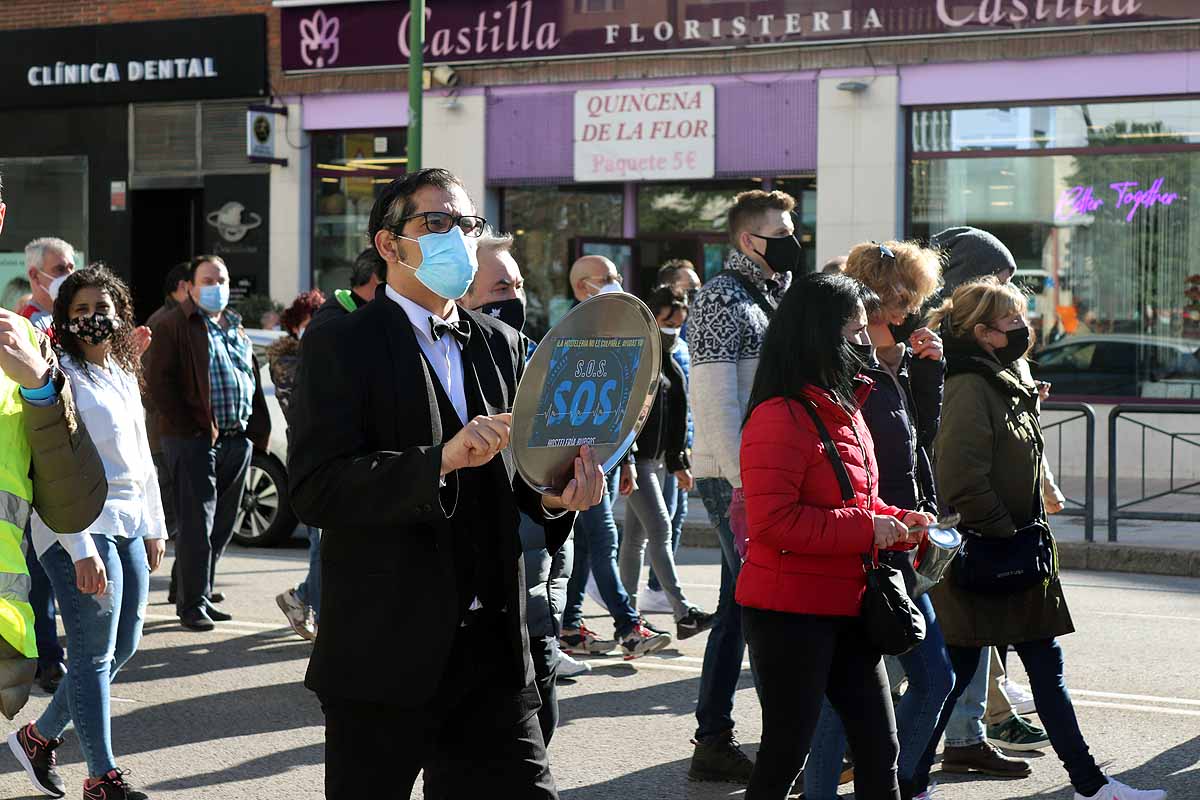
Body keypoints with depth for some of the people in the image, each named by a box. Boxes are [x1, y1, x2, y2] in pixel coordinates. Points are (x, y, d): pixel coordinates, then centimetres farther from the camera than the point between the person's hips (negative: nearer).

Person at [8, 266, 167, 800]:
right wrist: (81, 549, -21)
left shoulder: (124, 374, 15)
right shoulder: (62, 376, -10)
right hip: (80, 527, -9)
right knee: (95, 653, -3)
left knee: (123, 646, 12)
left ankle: (39, 737, 27)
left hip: (127, 525, 9)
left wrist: (155, 527, 21)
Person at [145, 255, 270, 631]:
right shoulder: (175, 326, -3)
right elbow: (158, 381, -10)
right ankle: (192, 604, -1)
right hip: (195, 441, -7)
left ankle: (199, 593, 21)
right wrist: (189, 426, -14)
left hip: (237, 440, 7)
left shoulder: (236, 329, 20)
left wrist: (257, 431, 12)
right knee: (197, 525, -7)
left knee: (222, 525, 11)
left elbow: (253, 381, 23)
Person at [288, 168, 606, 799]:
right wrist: (441, 460, -28)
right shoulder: (341, 346, -6)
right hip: (385, 649, -5)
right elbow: (315, 490, -18)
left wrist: (553, 495, -4)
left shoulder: (499, 344, 14)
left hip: (493, 648, 5)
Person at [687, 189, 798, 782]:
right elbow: (715, 402, -17)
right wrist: (745, 483, -21)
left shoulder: (769, 295, 18)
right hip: (734, 477, -9)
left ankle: (713, 742, 17)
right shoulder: (723, 298, -9)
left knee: (739, 606, 11)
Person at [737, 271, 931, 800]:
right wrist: (866, 529, -21)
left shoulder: (845, 410, 13)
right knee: (786, 752, 1)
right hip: (789, 612, -9)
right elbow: (772, 520, -25)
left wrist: (902, 523, 4)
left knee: (878, 747, 11)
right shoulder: (781, 416, -17)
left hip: (847, 610, 9)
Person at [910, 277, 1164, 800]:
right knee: (955, 671, -1)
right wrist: (1005, 536, -17)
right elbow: (962, 481, -24)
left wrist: (1030, 530, 15)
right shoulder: (970, 389, -17)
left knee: (1046, 666, 9)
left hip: (1015, 556, 10)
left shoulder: (1008, 382, 14)